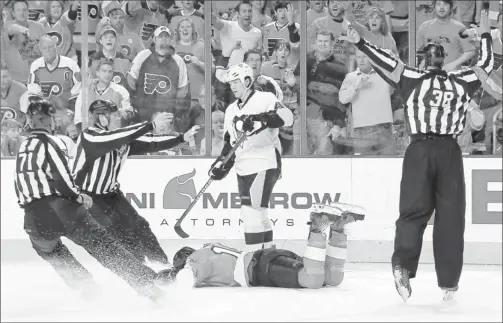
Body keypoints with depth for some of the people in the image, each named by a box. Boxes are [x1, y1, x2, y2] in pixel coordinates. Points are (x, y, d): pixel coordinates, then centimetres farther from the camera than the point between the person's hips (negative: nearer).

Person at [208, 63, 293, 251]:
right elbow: (229, 142, 23)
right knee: (258, 215, 11)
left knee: (251, 212, -14)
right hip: (243, 168, 8)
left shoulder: (265, 100, -6)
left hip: (263, 164, -8)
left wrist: (260, 119, -35)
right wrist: (222, 164, 9)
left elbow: (287, 117, -23)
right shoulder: (231, 110, 18)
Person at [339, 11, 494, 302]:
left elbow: (388, 63, 5)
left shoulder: (413, 79, 4)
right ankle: (449, 281, 4)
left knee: (414, 210, 3)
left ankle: (403, 265, -18)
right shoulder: (461, 82, 9)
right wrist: (485, 34, 36)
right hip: (449, 151, 0)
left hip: (420, 150, 0)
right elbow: (486, 64, 23)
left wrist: (360, 43, 14)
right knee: (450, 217, 4)